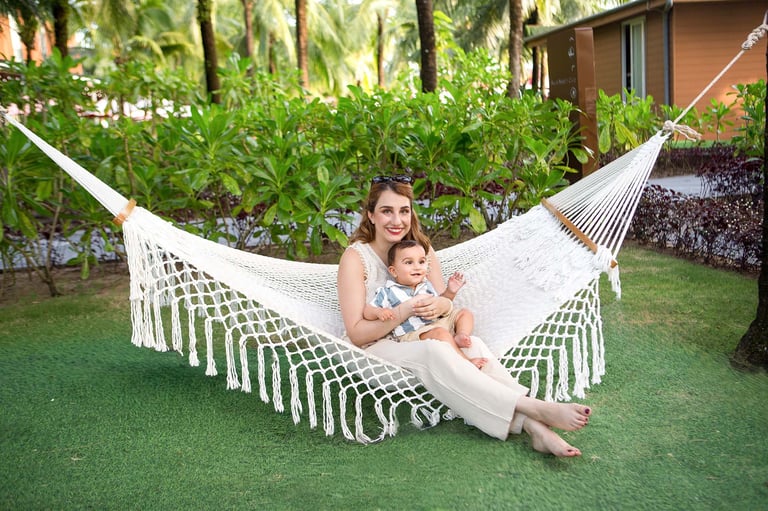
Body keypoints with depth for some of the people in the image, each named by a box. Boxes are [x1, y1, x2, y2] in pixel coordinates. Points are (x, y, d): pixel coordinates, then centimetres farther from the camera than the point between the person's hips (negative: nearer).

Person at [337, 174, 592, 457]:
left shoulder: (421, 247, 5)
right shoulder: (355, 257, -12)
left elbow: (447, 301, 7)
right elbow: (357, 333, -15)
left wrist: (441, 305, -18)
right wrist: (404, 311, -29)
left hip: (421, 338, 5)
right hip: (375, 348, -5)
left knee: (472, 345, -27)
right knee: (433, 352, -35)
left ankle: (534, 427, -41)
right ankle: (535, 408, -40)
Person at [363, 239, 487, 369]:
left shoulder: (426, 285, 19)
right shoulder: (388, 293, 1)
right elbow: (366, 311, 1)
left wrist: (450, 292, 11)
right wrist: (379, 312, -21)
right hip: (414, 333, -7)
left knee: (465, 313, 8)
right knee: (441, 333, -34)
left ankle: (460, 336, -19)